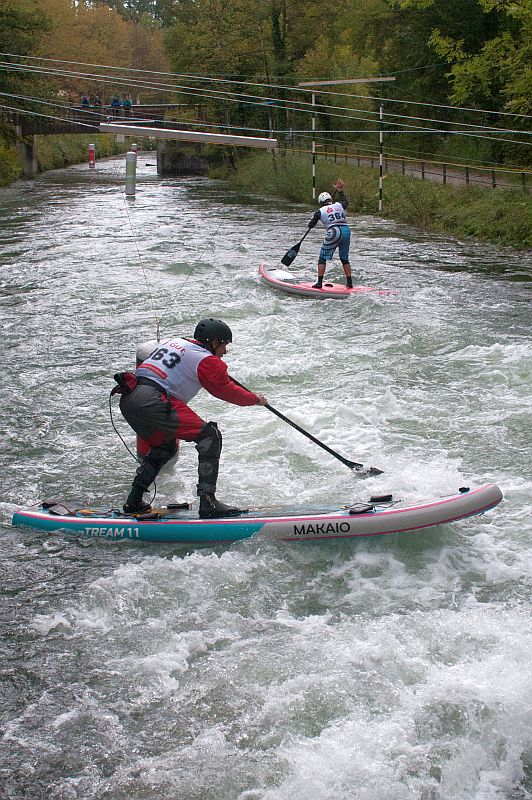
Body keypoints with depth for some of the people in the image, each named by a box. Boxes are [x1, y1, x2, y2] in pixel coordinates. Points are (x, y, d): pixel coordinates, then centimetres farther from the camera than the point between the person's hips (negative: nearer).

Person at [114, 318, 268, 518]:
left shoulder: (173, 341, 24)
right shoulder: (206, 360, 1)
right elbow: (226, 391, 11)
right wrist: (256, 400, 27)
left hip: (127, 400, 9)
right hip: (151, 402, -9)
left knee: (165, 447, 29)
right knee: (210, 437, -5)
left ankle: (133, 502, 29)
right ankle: (208, 503, -12)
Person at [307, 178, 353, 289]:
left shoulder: (320, 211, 5)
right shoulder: (339, 205, 14)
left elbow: (311, 225, 14)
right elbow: (345, 202, 39)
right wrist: (340, 190, 45)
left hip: (334, 233, -5)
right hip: (346, 231, 5)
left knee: (322, 258, 6)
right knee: (344, 258, 17)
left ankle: (319, 283, -1)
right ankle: (349, 283, 16)